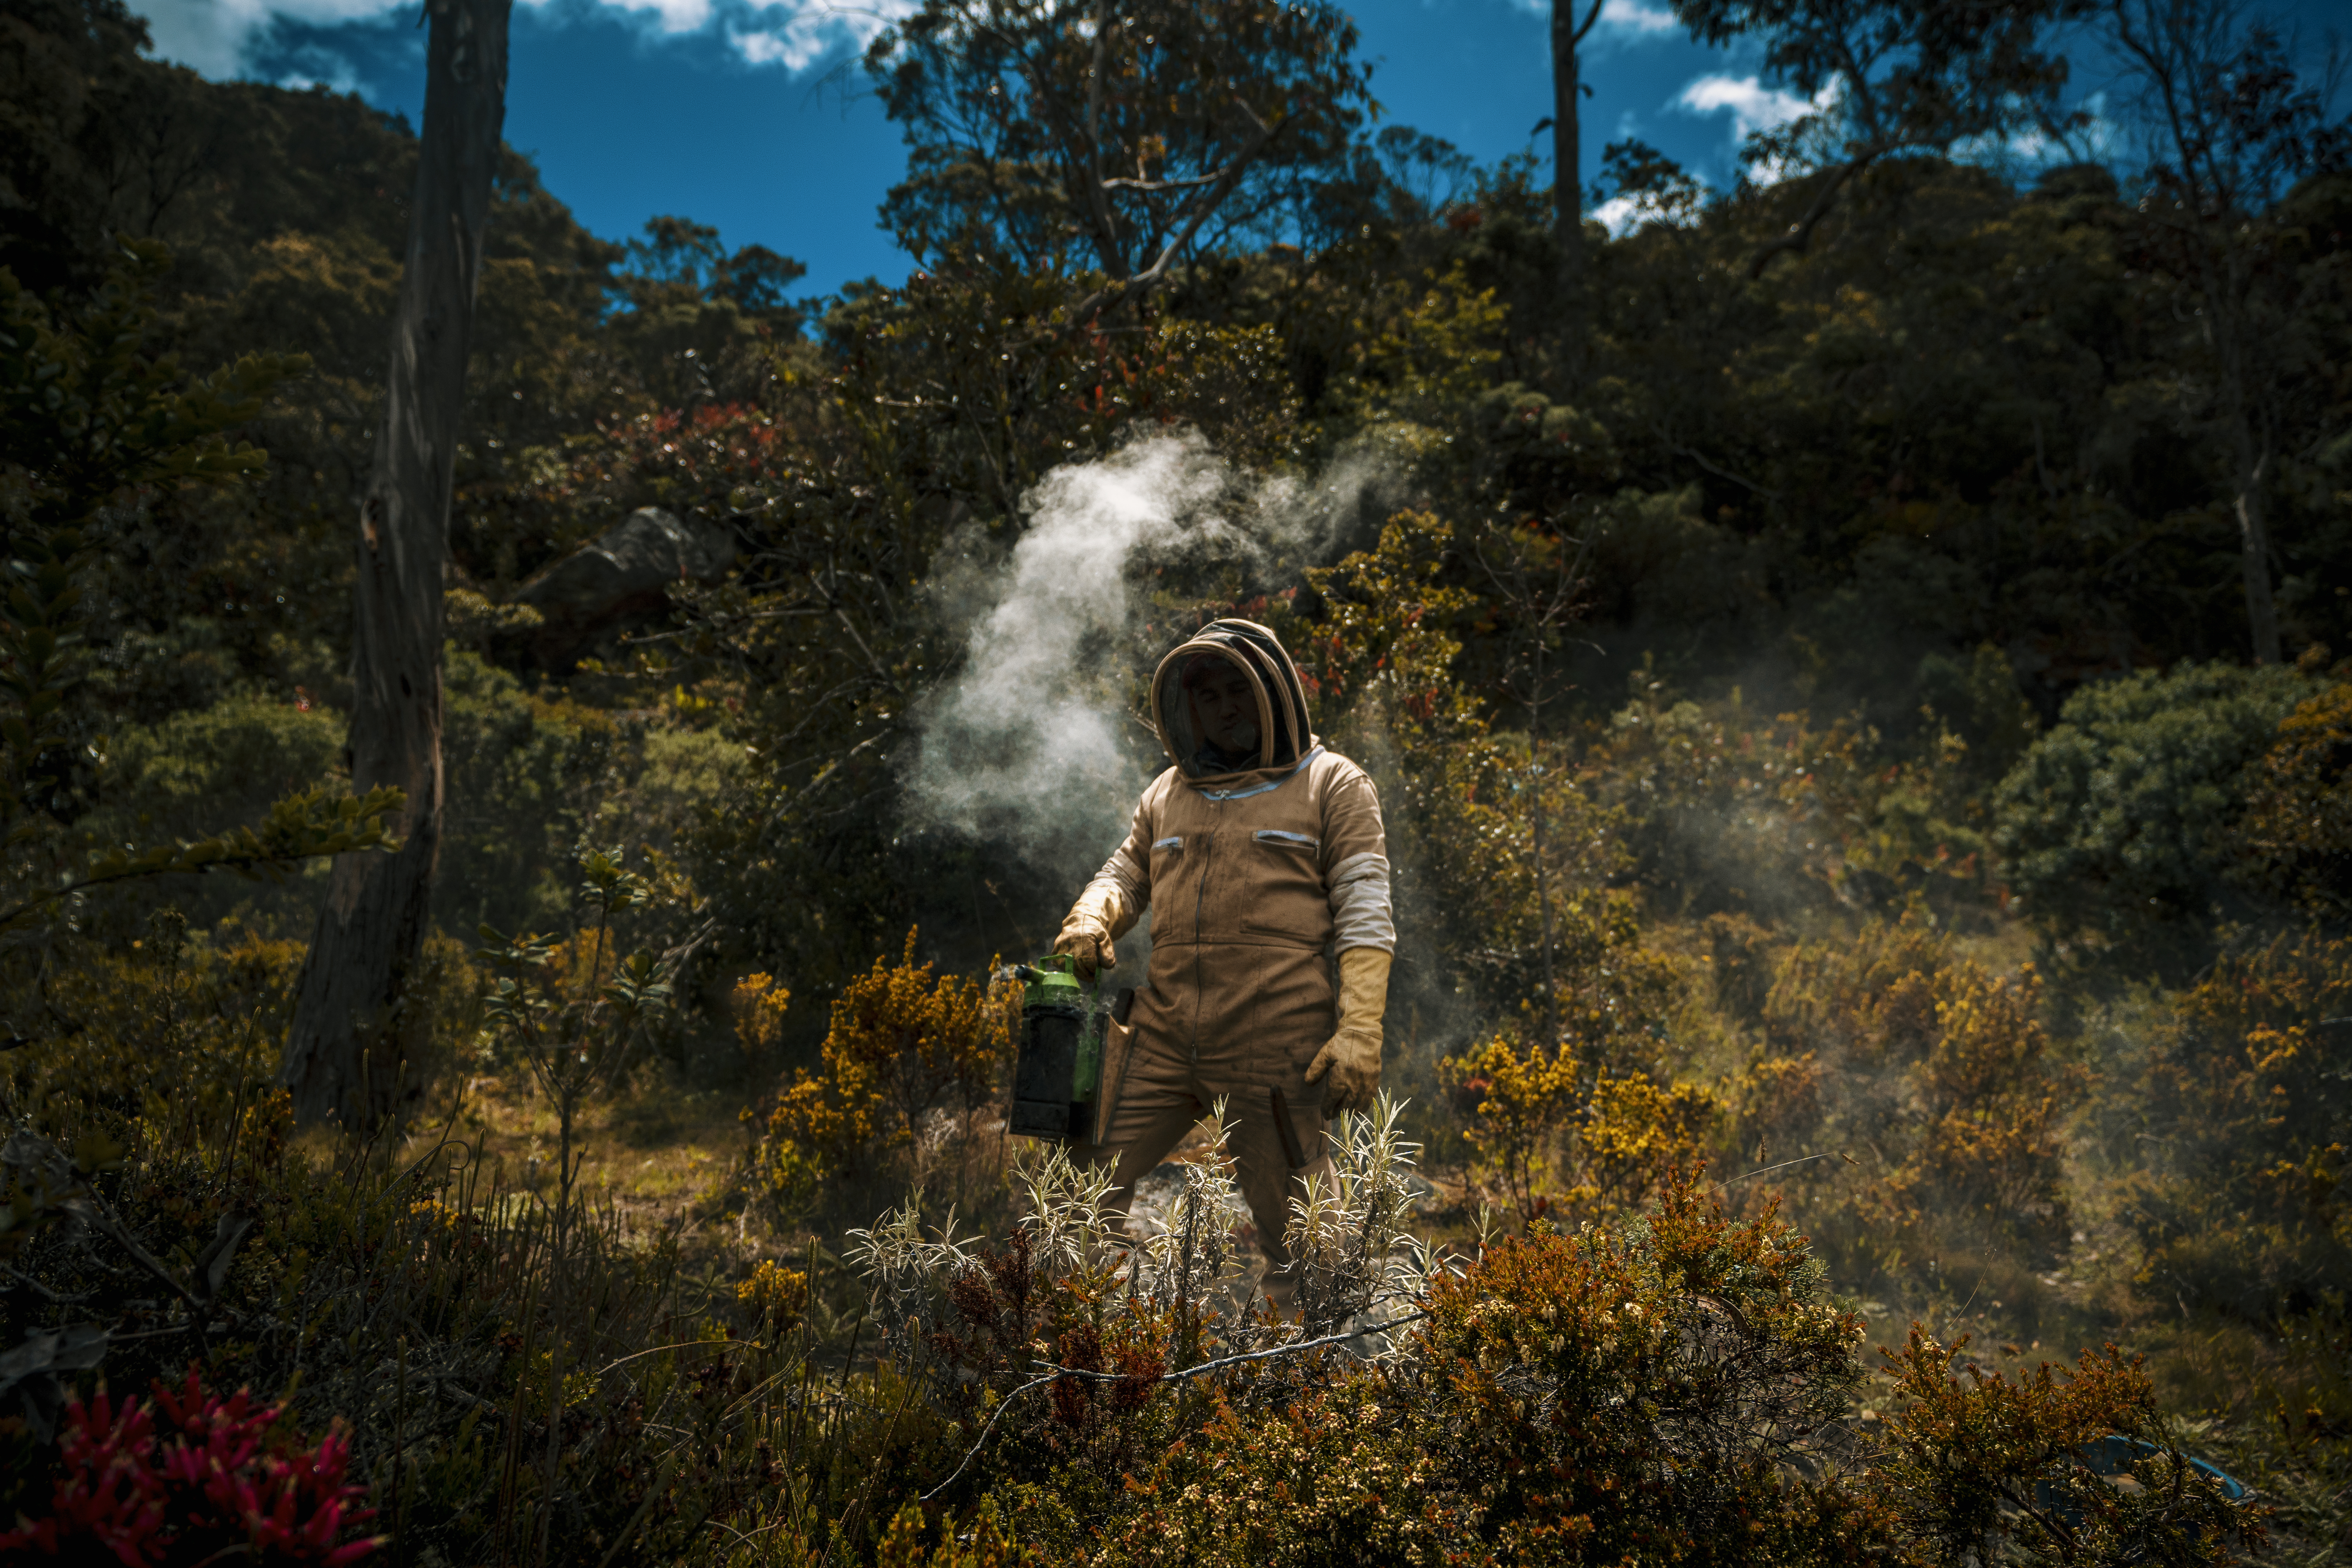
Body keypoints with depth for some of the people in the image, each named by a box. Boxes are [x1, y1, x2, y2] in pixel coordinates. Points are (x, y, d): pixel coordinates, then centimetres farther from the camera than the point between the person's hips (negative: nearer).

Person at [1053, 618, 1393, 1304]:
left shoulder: (1333, 785, 6)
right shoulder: (1168, 792, 20)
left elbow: (1364, 913, -2)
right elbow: (1124, 876, 26)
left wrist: (1361, 1030, -14)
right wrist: (1091, 918, 1)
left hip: (1276, 1041, -4)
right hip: (1164, 1035, 5)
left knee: (1293, 1226, 2)